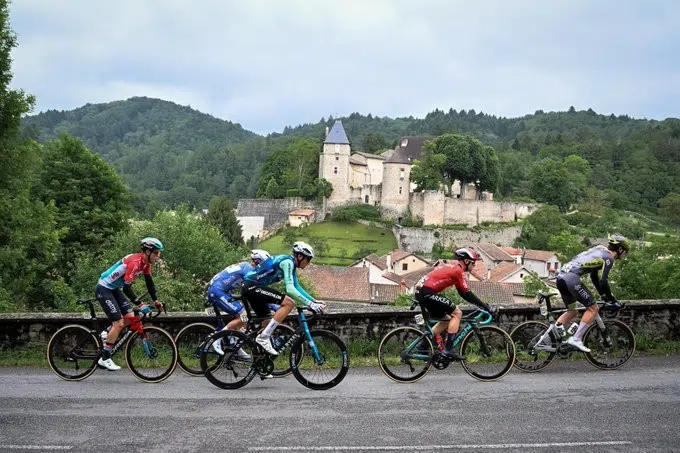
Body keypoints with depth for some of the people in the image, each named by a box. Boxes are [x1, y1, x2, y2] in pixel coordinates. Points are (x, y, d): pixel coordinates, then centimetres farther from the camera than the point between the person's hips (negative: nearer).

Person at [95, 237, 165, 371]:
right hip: (103, 289, -9)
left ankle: (108, 334, 19)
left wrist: (155, 300, 3)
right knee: (118, 323, -11)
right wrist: (140, 305, -34)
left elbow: (149, 283, 9)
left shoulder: (146, 262, 0)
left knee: (130, 318, 1)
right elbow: (127, 288, -31)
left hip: (114, 289, 9)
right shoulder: (135, 262, -28)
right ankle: (104, 358, -4)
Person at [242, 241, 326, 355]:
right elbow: (290, 289, -25)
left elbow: (297, 287, 22)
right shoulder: (287, 262, -15)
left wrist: (315, 301, 14)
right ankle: (264, 337, -17)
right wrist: (310, 304, -25)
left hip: (248, 288, 11)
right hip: (252, 286, -11)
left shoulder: (292, 265, 16)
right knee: (289, 303, -18)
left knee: (266, 320, 18)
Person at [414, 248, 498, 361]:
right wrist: (487, 308, -5)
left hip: (420, 292, 10)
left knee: (446, 320, 19)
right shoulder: (458, 270, -7)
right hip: (428, 293, -10)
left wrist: (481, 305, 24)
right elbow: (467, 294, -10)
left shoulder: (452, 267, 22)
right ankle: (448, 350, -8)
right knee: (457, 313, -6)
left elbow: (463, 293, 26)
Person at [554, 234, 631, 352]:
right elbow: (603, 281, -11)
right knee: (593, 308, 0)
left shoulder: (600, 250, 25)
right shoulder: (608, 257, -2)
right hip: (572, 278, -9)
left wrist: (603, 295, 30)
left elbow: (594, 276, 30)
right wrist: (612, 299, 0)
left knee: (572, 311, 21)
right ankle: (576, 339, -7)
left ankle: (559, 323, -8)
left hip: (561, 276, 9)